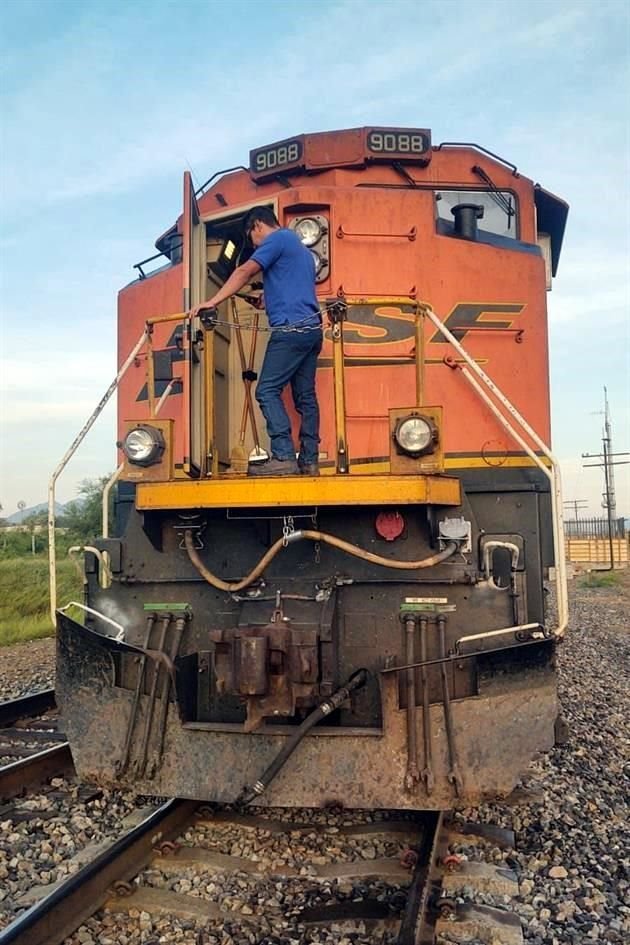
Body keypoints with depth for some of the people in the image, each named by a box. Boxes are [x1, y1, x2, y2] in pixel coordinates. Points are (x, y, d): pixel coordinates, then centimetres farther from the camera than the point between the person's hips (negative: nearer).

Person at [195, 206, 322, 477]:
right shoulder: (300, 247, 28)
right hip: (312, 329, 9)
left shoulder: (278, 239, 0)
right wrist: (265, 299, 48)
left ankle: (284, 457, -17)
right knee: (305, 396, 5)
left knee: (267, 391, -10)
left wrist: (213, 302, -12)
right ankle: (309, 461, 2)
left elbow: (245, 272, -10)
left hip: (290, 328, -9)